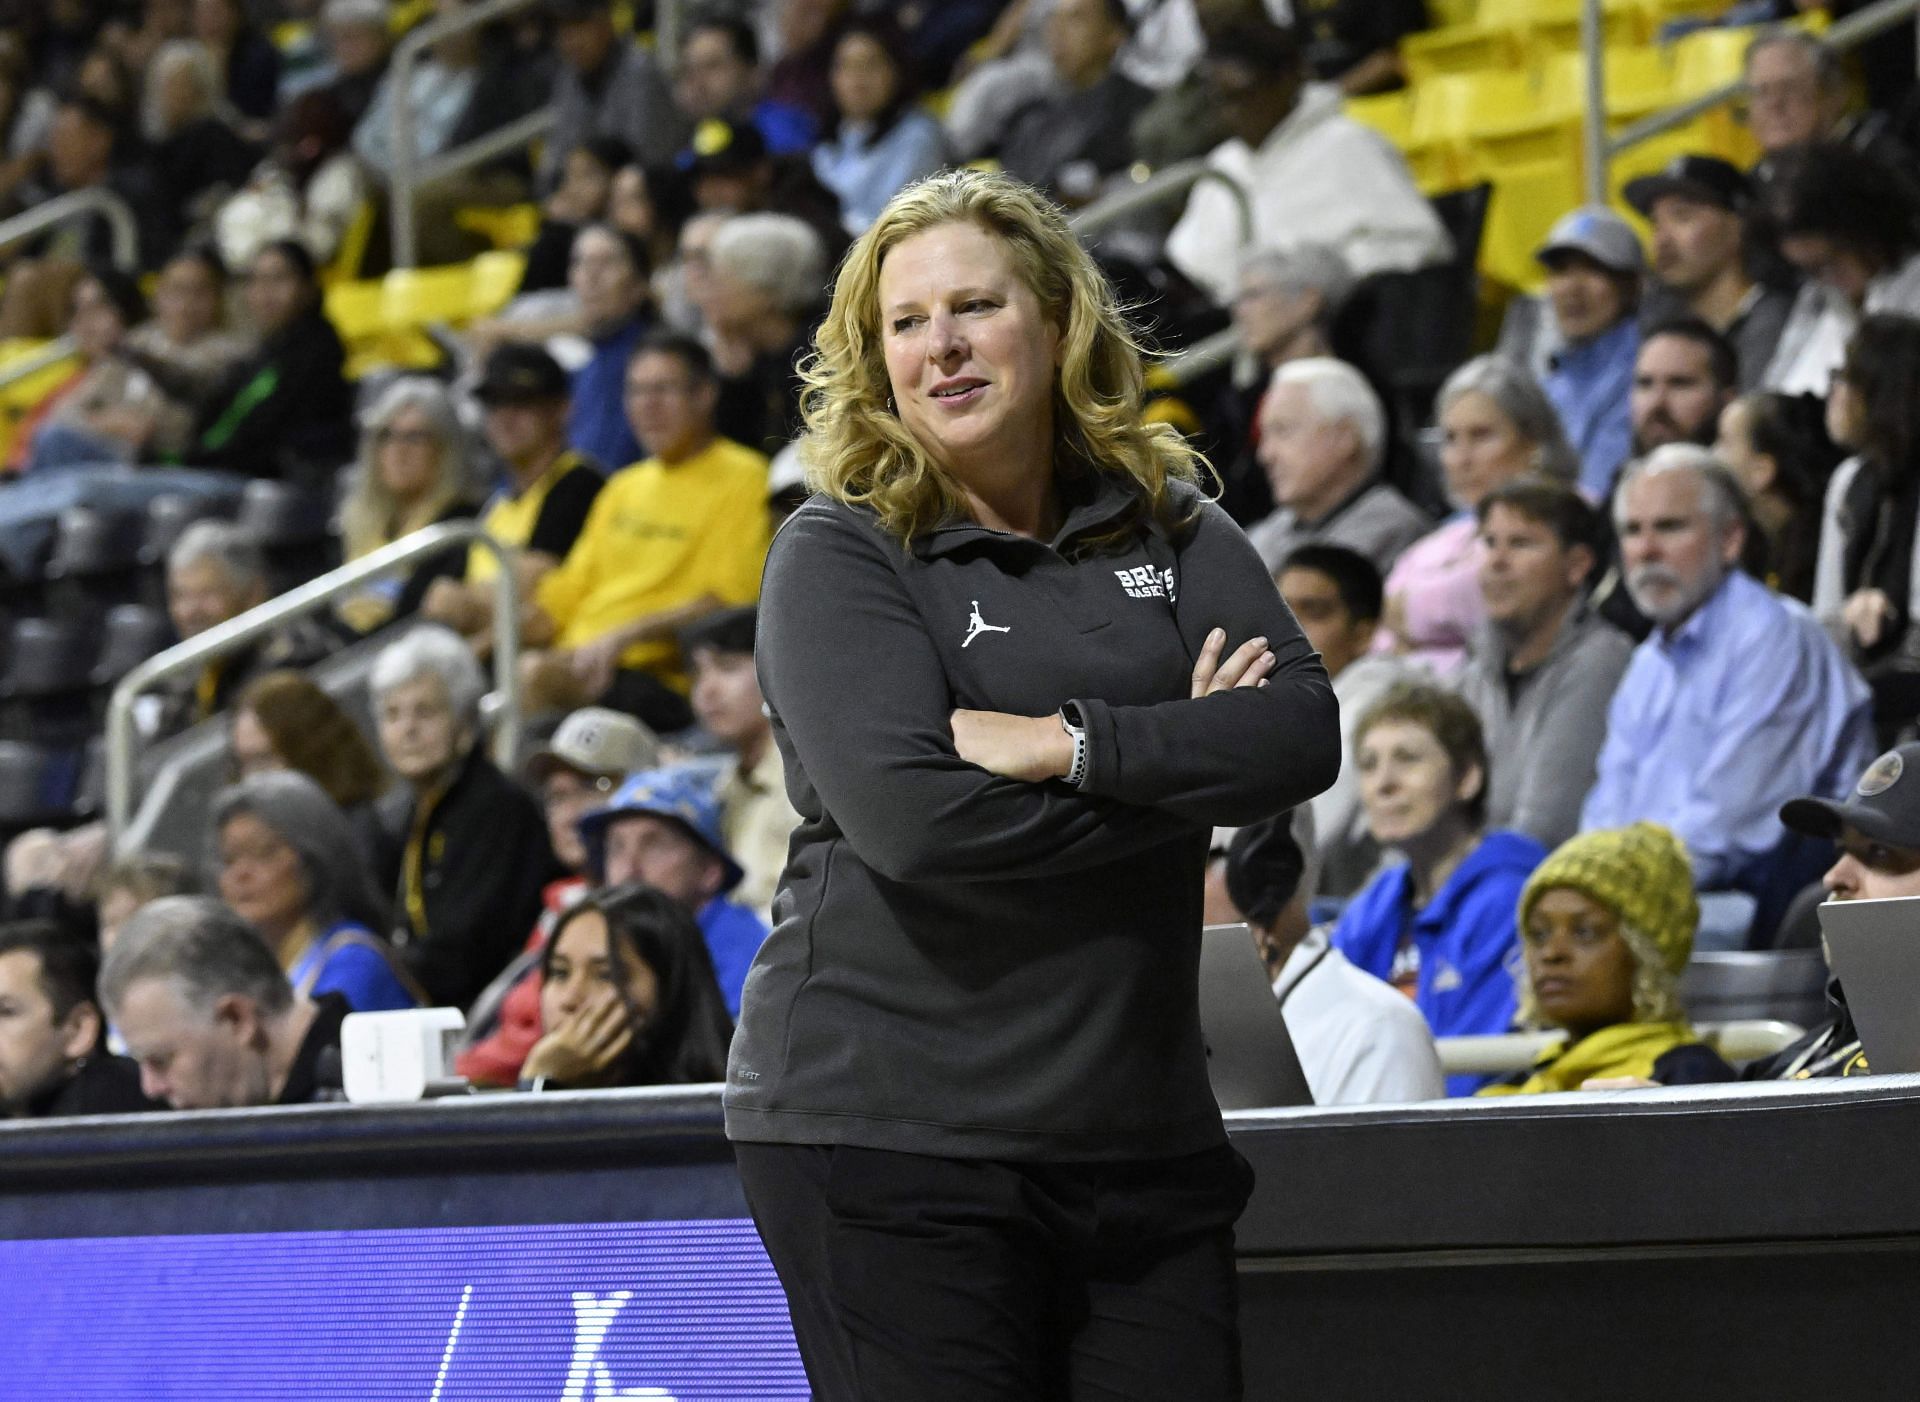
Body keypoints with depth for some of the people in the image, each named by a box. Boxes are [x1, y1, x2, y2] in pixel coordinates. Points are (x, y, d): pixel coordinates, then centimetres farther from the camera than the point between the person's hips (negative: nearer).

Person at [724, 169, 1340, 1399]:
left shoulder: (1168, 533, 10)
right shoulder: (840, 554, -3)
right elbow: (910, 816, -18)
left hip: (1140, 1133, 4)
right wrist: (1177, 780, -9)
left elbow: (1303, 734, -5)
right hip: (889, 1140, -4)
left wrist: (1067, 743, -17)